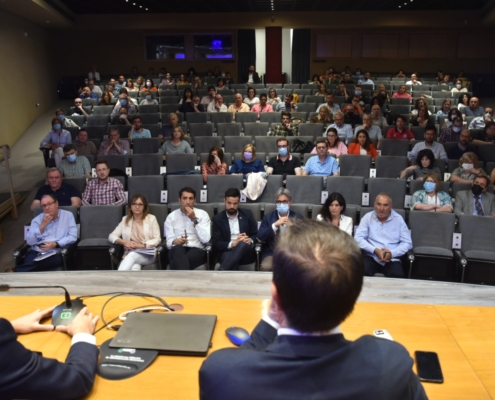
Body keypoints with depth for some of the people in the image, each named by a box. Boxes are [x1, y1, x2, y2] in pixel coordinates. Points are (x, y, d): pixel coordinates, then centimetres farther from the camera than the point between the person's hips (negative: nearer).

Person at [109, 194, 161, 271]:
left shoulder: (151, 218, 9)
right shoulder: (125, 219, 17)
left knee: (133, 255, -38)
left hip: (148, 255, -2)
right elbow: (111, 236, 13)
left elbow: (157, 240, 4)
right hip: (130, 253, 2)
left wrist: (141, 245, -12)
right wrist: (124, 242, -9)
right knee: (135, 267, -38)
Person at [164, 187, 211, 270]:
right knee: (178, 249, -38)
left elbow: (205, 239, -5)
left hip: (197, 250, -1)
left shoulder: (202, 214, 8)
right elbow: (169, 241, 5)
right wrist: (175, 241, -20)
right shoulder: (171, 216, 13)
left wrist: (194, 219, -8)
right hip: (177, 251, 2)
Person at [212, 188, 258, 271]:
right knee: (228, 256, -39)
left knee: (243, 243, -36)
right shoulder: (217, 219, 7)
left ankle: (221, 272, -42)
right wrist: (233, 244, -19)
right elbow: (216, 243, 0)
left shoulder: (247, 214, 12)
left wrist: (250, 241, -14)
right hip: (226, 252, -1)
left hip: (246, 252, 1)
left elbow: (256, 234, 11)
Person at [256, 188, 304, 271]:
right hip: (272, 253, 0)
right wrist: (275, 225, -14)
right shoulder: (268, 217, 10)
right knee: (266, 267, -30)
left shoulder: (298, 217, 10)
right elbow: (260, 237, -2)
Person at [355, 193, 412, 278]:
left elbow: (407, 242, 5)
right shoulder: (367, 217, 6)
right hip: (371, 257, 0)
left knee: (398, 275, -30)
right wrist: (375, 250, -15)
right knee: (363, 271, -31)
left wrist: (392, 253, -13)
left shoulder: (398, 219, 7)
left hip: (392, 259, 1)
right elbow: (358, 238, -2)